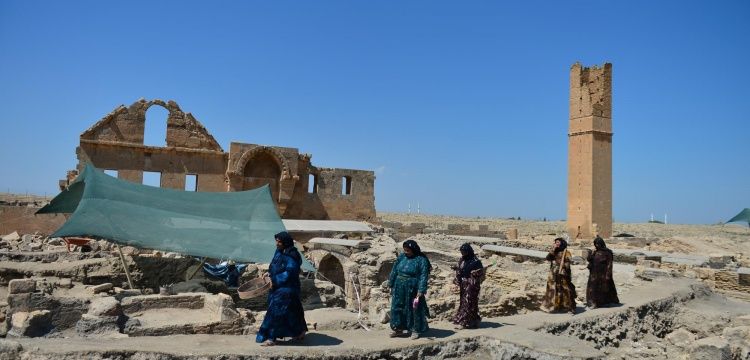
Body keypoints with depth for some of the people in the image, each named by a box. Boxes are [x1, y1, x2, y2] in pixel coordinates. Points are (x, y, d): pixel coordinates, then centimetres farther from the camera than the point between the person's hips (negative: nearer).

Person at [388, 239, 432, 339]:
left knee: (414, 308, 5)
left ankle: (416, 330, 20)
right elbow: (394, 271, 8)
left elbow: (423, 276, -15)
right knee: (397, 307, 10)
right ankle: (398, 329, 25)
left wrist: (420, 291, -22)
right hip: (399, 288, 5)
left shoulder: (421, 260, -11)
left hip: (412, 289, -5)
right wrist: (391, 285, 8)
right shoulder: (401, 257, 3)